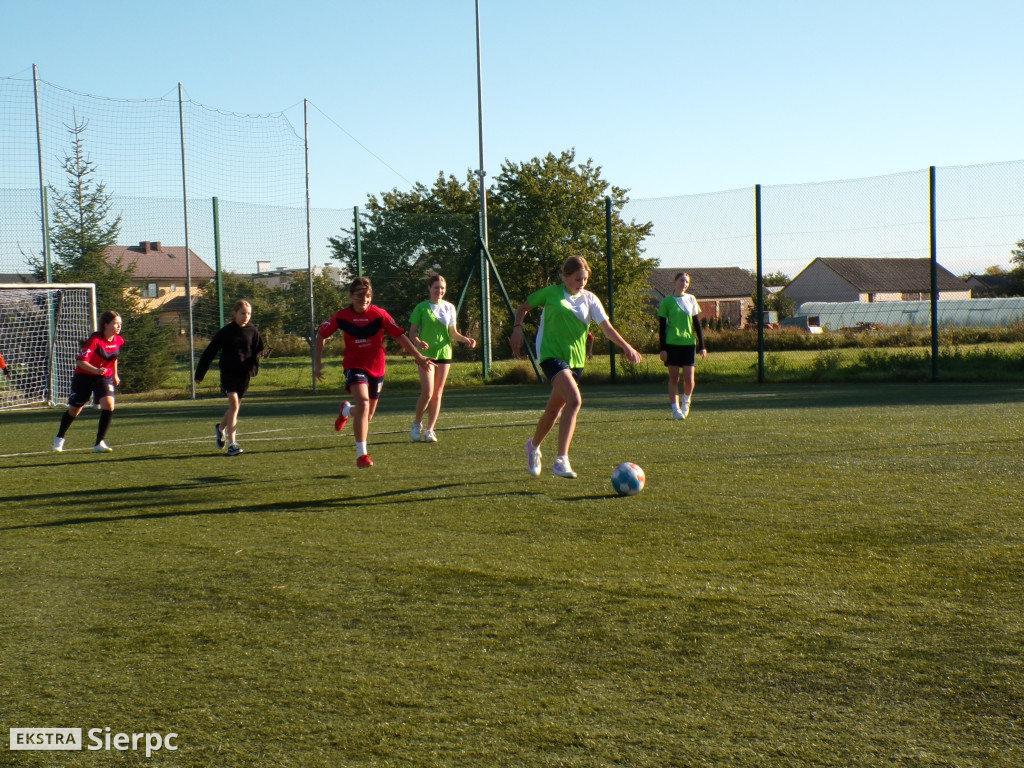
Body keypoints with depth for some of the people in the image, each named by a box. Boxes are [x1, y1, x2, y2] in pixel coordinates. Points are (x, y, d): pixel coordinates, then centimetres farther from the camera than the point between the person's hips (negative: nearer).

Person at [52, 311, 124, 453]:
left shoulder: (119, 341, -5)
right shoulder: (95, 340, -25)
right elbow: (80, 361, -30)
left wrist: (115, 375, 21)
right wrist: (96, 370, -44)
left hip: (104, 377, 4)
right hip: (84, 376, -4)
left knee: (109, 405, -20)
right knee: (74, 410, 10)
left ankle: (100, 443, -12)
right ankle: (59, 438, 37)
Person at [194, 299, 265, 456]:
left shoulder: (253, 331, 2)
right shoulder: (226, 332, -4)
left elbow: (258, 351, 12)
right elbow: (209, 352, 2)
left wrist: (253, 367, -8)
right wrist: (199, 374, 2)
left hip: (244, 374, 3)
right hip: (228, 371, -3)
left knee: (235, 405, 12)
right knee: (234, 403, -17)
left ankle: (221, 428, 44)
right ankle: (232, 444, -17)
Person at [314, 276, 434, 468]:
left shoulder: (379, 314, -9)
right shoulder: (341, 317, -7)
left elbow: (400, 336, -4)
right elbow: (321, 335, 6)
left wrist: (419, 357, -7)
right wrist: (317, 363, 1)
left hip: (376, 369, 2)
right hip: (354, 366, -2)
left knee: (368, 416, 12)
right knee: (363, 403, -28)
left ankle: (346, 410, 50)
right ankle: (361, 454, -24)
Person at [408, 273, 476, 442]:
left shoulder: (449, 308, 10)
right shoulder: (421, 308, -1)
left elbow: (453, 333, 14)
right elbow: (412, 333, 0)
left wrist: (466, 339, -4)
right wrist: (419, 342, -21)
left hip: (444, 353, 4)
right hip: (426, 354, -4)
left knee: (437, 394, 3)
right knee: (427, 393, -12)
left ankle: (430, 430, 10)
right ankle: (417, 424, 11)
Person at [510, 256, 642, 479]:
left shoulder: (589, 299, 6)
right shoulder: (551, 293, 0)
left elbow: (607, 327, -2)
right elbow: (523, 308, 14)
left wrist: (626, 346, -17)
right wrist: (517, 329, -2)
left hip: (575, 358, 5)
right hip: (551, 353, -5)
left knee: (555, 409, 12)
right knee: (574, 400, -25)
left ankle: (533, 446, 41)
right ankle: (561, 460, -24)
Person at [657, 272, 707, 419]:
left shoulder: (691, 299, 9)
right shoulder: (667, 302, 1)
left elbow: (696, 324, 13)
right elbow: (662, 326, 1)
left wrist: (702, 346, 9)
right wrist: (662, 348, -5)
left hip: (689, 342, 2)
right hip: (672, 344, -2)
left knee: (689, 379, -3)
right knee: (673, 378, 0)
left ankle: (686, 402, 24)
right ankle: (675, 410, 6)